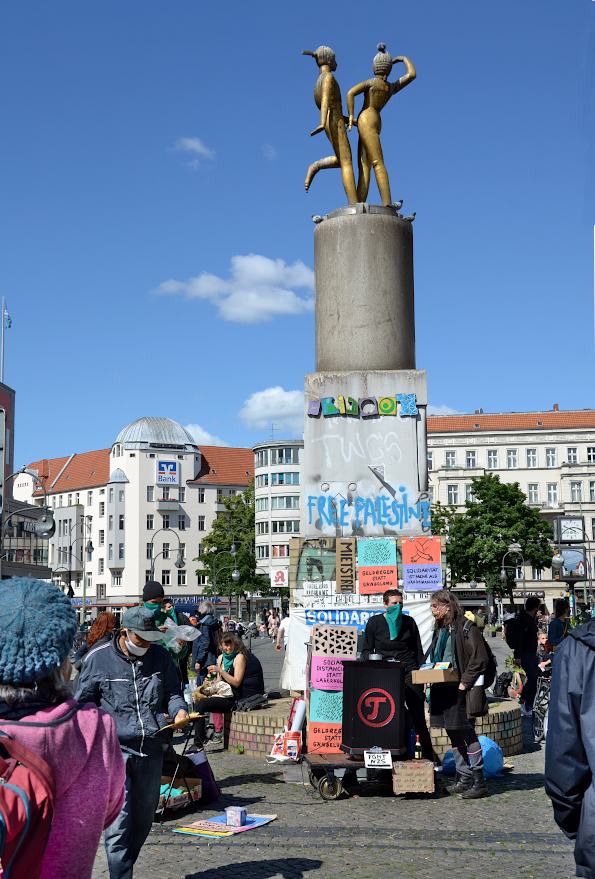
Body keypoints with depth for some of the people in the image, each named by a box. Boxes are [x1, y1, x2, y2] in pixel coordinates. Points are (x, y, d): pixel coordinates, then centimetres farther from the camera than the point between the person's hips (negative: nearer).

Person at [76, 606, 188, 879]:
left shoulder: (160, 656, 6)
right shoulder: (97, 659, -3)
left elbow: (172, 692, 16)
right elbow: (84, 703, 5)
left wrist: (179, 709, -7)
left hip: (151, 751, 4)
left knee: (143, 819, 15)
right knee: (117, 822, -11)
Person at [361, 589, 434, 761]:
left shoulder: (409, 622, 10)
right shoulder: (374, 622, 6)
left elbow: (418, 651, 15)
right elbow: (366, 651, 9)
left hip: (409, 671, 1)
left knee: (418, 717, -3)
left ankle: (428, 755, 1)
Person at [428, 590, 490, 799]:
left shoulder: (466, 627, -11)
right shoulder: (440, 629, 16)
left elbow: (479, 658, -14)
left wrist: (465, 682, -17)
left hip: (461, 689, -9)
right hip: (443, 688, 9)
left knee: (466, 732, -6)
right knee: (453, 734, 12)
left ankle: (479, 782, 0)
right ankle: (463, 779, 21)